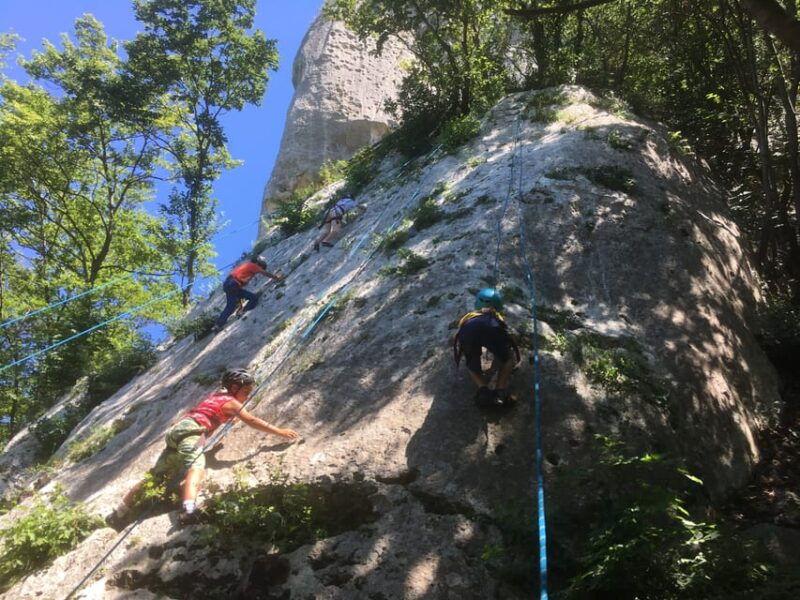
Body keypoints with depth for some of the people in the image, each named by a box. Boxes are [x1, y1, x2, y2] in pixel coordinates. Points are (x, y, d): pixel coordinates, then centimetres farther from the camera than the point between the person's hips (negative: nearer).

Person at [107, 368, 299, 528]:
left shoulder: (218, 395, 26)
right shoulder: (231, 402, 1)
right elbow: (252, 421, -9)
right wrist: (281, 432, -10)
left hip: (177, 431, 10)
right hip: (191, 431, -10)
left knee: (157, 476, 16)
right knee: (196, 467, -32)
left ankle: (121, 512, 23)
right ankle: (188, 508, -59)